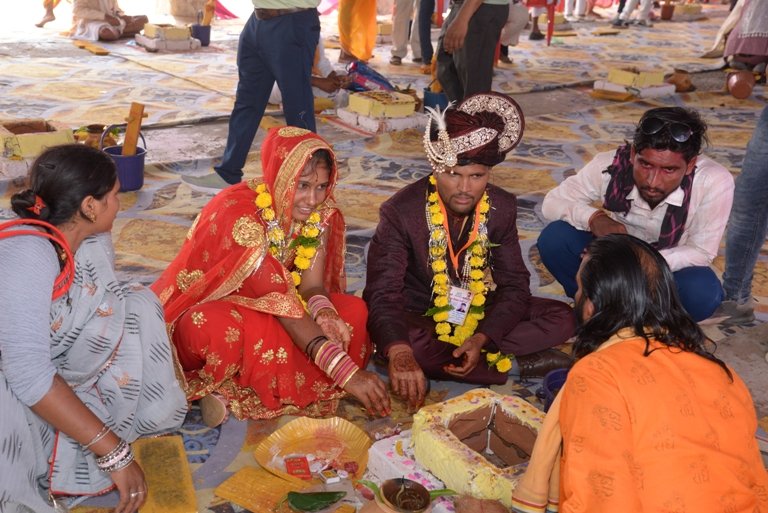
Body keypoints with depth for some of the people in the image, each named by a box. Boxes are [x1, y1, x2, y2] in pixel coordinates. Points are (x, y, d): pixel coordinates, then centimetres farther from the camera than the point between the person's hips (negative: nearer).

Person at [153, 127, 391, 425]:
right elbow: (280, 302, -33)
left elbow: (312, 286, -9)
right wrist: (344, 370, -37)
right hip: (208, 310, -7)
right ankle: (216, 383, -7)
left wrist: (323, 313, -35)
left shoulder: (322, 213, -9)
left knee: (356, 313, -16)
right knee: (223, 331, -42)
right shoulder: (238, 212, -29)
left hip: (265, 314, 7)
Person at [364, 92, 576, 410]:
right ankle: (517, 366, -24)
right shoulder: (400, 212, -21)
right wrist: (399, 354, -50)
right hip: (419, 318, -3)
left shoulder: (502, 208, -9)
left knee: (562, 318, -13)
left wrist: (482, 339, -27)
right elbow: (382, 294, -30)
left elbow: (515, 285, -8)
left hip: (481, 314, 3)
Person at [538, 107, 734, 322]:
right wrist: (594, 218, -36)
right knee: (554, 239, -25)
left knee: (703, 294, -34)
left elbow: (701, 252, -21)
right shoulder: (609, 165, -27)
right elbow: (553, 201, -15)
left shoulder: (715, 182, -32)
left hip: (672, 266, -1)